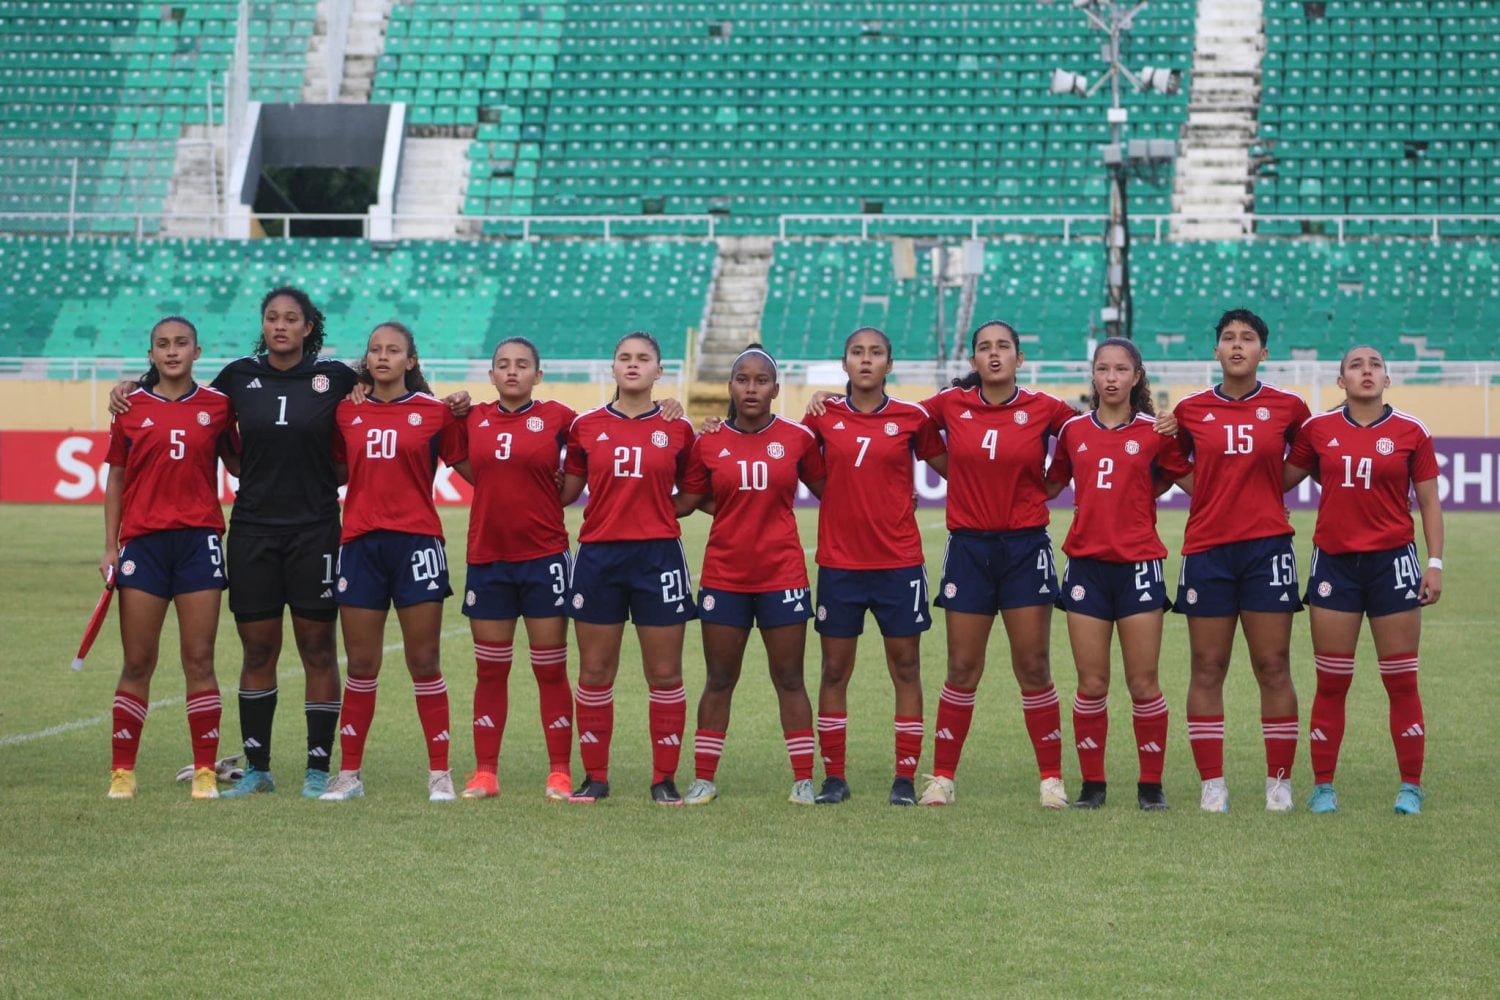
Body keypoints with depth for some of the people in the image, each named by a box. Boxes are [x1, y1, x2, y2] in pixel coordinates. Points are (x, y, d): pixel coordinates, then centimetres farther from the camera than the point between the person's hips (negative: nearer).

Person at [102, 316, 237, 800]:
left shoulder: (217, 405, 4)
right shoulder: (131, 407, 4)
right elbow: (116, 479, 8)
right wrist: (110, 547, 4)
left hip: (199, 540, 0)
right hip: (142, 542, 0)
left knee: (199, 660, 0)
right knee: (137, 663, 2)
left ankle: (205, 772, 5)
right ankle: (122, 772, 9)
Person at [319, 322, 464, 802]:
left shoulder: (434, 412, 1)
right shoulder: (346, 412, 8)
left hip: (416, 542, -2)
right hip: (360, 543, 2)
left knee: (424, 662, 0)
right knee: (361, 665, 5)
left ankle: (440, 772, 6)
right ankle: (349, 772, 12)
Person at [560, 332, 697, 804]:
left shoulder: (678, 429, 3)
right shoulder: (586, 426, 5)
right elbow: (566, 491, 11)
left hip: (658, 556, -1)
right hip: (598, 554, 1)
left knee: (664, 674, 1)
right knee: (595, 672, 4)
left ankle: (665, 778, 9)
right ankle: (594, 776, 14)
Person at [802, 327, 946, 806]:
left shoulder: (912, 417, 0)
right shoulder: (824, 415, 2)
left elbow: (950, 467, 10)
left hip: (899, 562, -1)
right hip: (839, 562, 1)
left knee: (905, 666, 2)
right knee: (835, 669, 4)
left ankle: (905, 778, 7)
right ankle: (833, 776, 12)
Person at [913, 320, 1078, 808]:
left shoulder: (1044, 408, -3)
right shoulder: (952, 404, 1)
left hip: (1026, 547, -1)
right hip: (969, 546, 1)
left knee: (1034, 669, 0)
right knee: (962, 670, 3)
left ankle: (1052, 779, 8)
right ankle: (942, 777, 11)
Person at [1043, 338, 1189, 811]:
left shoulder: (1155, 431, 0)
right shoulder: (1074, 430, 7)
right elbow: (1050, 485, 18)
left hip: (1138, 565, -2)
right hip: (1086, 564, 2)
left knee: (1143, 683, 1)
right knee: (1091, 684, 3)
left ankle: (1151, 784, 11)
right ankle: (1092, 784, 11)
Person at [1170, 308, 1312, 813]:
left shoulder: (1287, 407, 3)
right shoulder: (1190, 410, 4)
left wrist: (1270, 484, 8)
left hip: (1267, 546, -1)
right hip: (1206, 549, 1)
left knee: (1273, 668, 0)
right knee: (1207, 671, 2)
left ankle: (1280, 782, 7)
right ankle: (1212, 784, 7)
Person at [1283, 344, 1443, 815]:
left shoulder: (1411, 432, 0)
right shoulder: (1317, 429, 2)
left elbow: (1429, 502, 3)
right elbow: (1281, 480, 13)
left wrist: (1435, 562, -3)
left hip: (1392, 560, -1)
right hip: (1334, 560, 1)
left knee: (1401, 681, 2)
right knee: (1331, 683, 4)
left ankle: (1410, 787, 10)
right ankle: (1323, 786, 12)